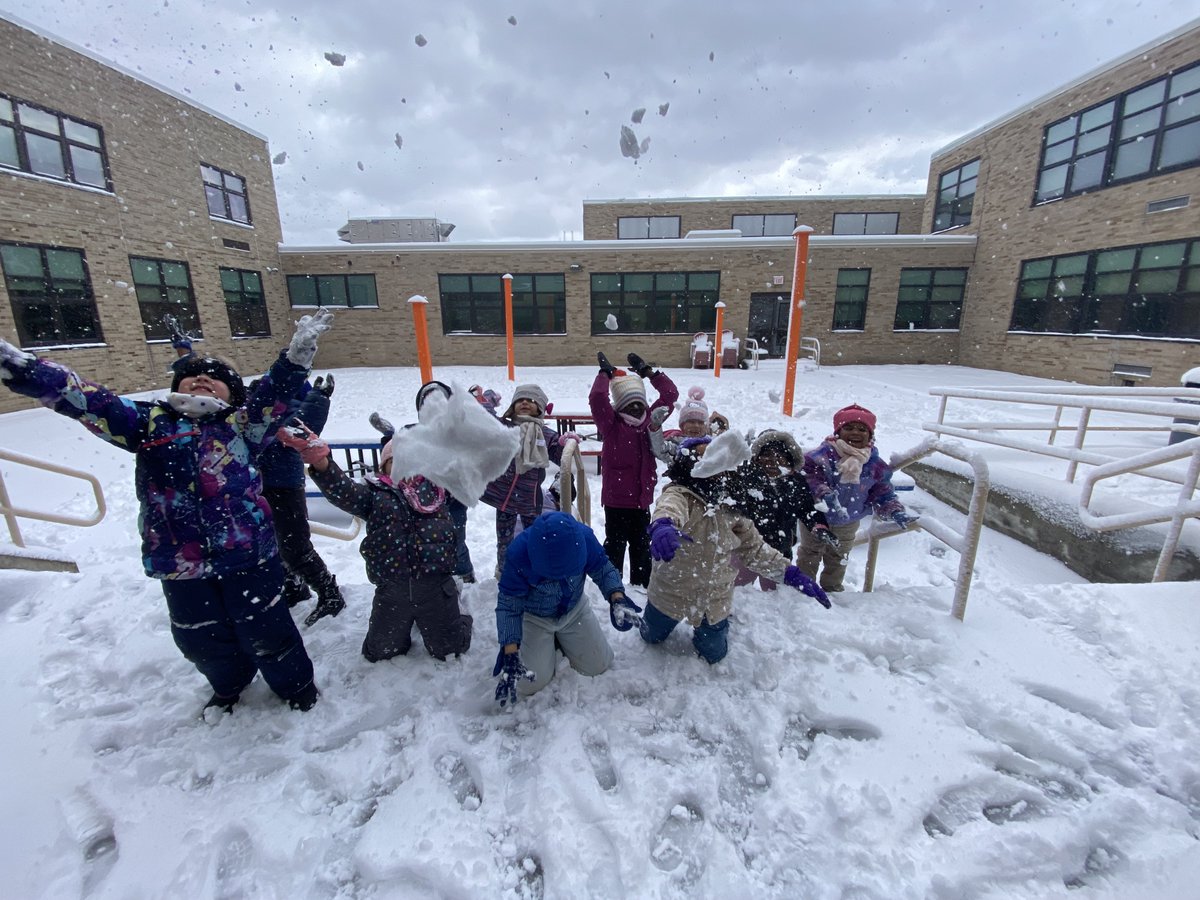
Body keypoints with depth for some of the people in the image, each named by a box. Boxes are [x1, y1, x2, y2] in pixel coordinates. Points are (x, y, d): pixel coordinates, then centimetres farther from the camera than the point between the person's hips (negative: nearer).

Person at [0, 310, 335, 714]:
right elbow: (83, 398, -3)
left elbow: (274, 391, -15)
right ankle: (229, 686, 52)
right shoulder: (149, 422, 6)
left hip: (248, 554, -3)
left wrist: (296, 354, -31)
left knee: (265, 632, 10)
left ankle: (297, 685, 37)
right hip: (180, 563, 4)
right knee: (202, 641, 23)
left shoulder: (242, 425, 0)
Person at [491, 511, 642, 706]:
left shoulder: (584, 536, -31)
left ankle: (560, 640, 29)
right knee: (530, 684, -8)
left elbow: (603, 569, -15)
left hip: (574, 610, 3)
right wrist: (510, 654, -32)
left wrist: (617, 598, -35)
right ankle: (547, 645, 22)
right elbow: (509, 606, -25)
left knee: (599, 665, 3)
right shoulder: (518, 553, -37)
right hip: (534, 617, -2)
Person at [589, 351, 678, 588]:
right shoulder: (612, 424, -9)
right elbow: (596, 398, -24)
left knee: (642, 545, 19)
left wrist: (648, 372, 3)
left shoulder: (649, 419, 5)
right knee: (615, 544, 7)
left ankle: (642, 585, 37)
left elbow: (670, 394, 5)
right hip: (616, 499, -5)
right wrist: (605, 373, -13)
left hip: (642, 499, 5)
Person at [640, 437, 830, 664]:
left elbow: (754, 547, 1)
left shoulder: (730, 508, -8)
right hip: (671, 593, -3)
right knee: (651, 637, 23)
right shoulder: (679, 494, -26)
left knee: (713, 655, 21)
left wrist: (790, 573, -11)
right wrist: (662, 525, -75)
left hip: (715, 600, 4)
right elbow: (669, 507, -51)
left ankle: (705, 630, 51)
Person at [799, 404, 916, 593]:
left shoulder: (875, 464, -10)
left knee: (838, 561, 27)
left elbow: (883, 494, -2)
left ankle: (833, 589, 50)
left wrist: (896, 512, -17)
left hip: (847, 525, 5)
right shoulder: (825, 453, -26)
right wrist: (825, 494, -46)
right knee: (809, 556, 17)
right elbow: (809, 475, -32)